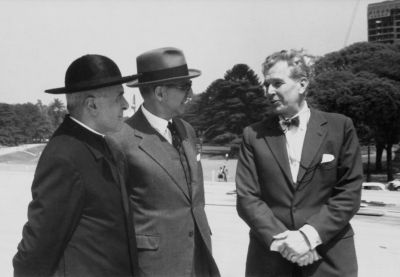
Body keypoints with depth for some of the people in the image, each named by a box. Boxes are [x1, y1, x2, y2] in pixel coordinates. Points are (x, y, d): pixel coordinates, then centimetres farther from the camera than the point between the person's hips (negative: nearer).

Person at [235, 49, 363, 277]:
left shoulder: (340, 127, -1)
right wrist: (281, 240, -14)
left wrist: (309, 235, -14)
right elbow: (247, 197, -2)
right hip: (270, 257, 1)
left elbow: (350, 192, -4)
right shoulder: (254, 135, 2)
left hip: (330, 257, -1)